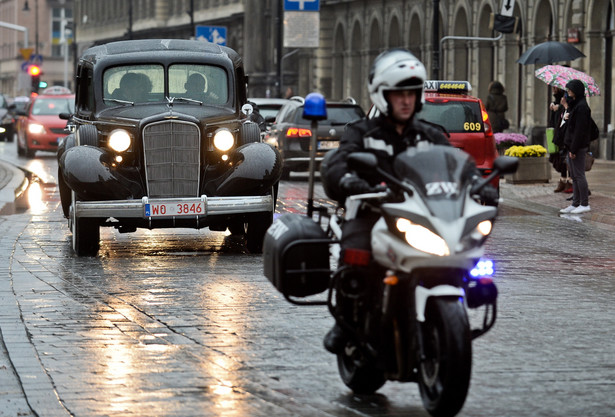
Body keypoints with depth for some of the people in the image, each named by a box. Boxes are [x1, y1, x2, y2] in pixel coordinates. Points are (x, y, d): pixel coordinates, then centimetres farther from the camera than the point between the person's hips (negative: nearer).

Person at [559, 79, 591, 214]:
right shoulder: (575, 104, 13)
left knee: (579, 175, -4)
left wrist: (573, 149, -20)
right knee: (574, 176, 12)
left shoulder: (581, 106, -17)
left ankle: (585, 204, 2)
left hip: (579, 147, -10)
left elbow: (580, 130, -20)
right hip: (572, 145, 10)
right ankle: (576, 204, 17)